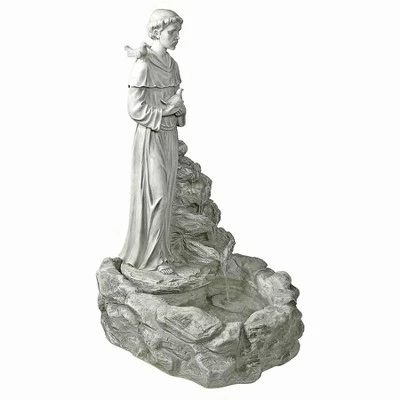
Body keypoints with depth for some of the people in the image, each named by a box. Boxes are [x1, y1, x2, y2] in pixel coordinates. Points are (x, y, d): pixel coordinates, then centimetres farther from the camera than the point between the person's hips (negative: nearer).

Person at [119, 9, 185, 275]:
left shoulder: (172, 65, 8)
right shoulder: (143, 66, -15)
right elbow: (136, 109, -16)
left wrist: (178, 106, -9)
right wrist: (168, 108, -15)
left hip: (169, 136, 7)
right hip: (151, 137, -7)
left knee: (166, 195, 11)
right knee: (156, 195, -3)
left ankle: (161, 248, 23)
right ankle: (152, 255, 10)